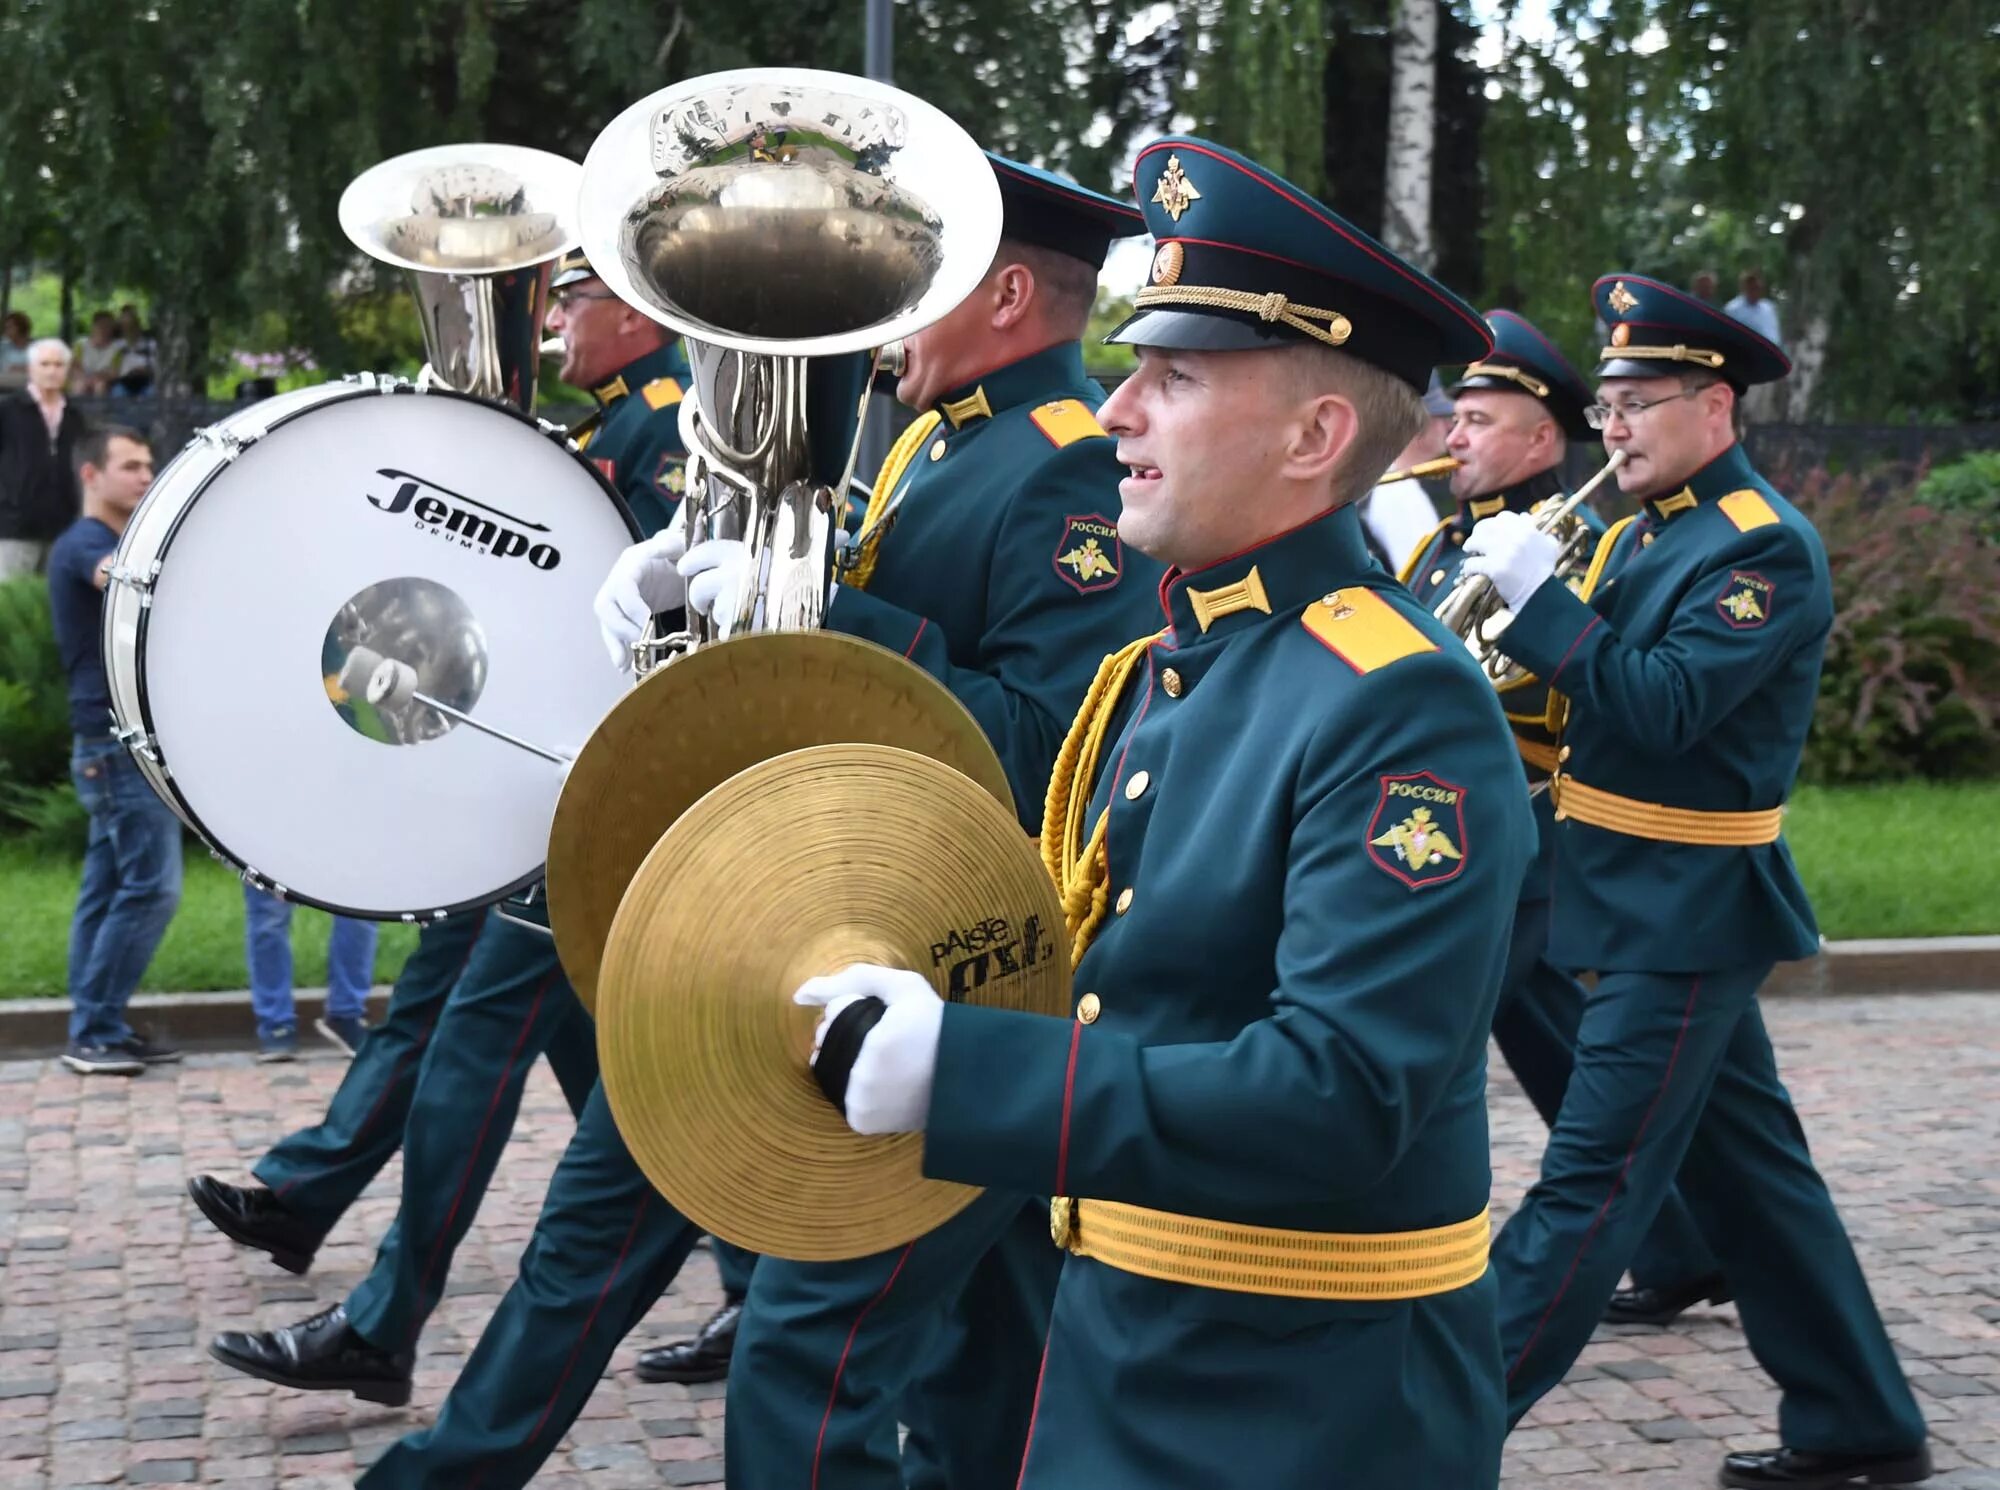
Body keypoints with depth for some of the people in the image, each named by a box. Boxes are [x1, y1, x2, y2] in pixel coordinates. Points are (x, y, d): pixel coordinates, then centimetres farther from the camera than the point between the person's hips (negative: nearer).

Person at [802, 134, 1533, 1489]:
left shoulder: (1404, 707, -20)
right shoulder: (1159, 669, 8)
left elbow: (1342, 1099, -28)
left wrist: (964, 1072, -30)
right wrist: (914, 1008, 0)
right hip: (1116, 1366, 8)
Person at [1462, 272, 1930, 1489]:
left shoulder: (1769, 547, -15)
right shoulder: (1644, 533, 12)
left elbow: (1665, 711, -24)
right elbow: (1598, 712, 15)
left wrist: (1540, 593, -23)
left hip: (1690, 917, -10)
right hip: (1642, 901, 10)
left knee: (1594, 1179, -6)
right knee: (1746, 1165, 15)